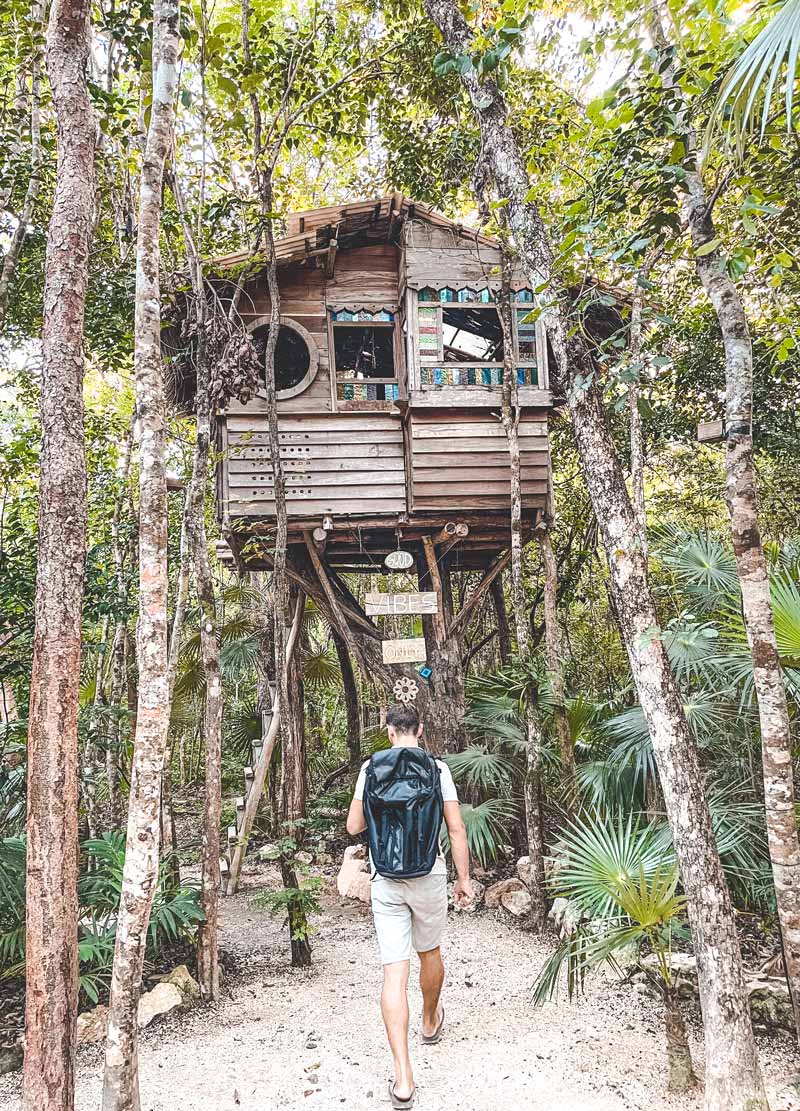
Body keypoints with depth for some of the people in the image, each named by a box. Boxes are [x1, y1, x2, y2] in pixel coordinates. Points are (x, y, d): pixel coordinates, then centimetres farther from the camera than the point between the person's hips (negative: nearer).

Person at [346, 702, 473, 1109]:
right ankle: (430, 1022, 48)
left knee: (394, 973, 1)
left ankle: (403, 1077, -2)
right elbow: (456, 829, -5)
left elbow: (353, 826, 2)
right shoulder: (437, 768, -6)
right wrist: (464, 878, 4)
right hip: (429, 877, 0)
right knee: (429, 952, 24)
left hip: (385, 881, 0)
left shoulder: (371, 768, -3)